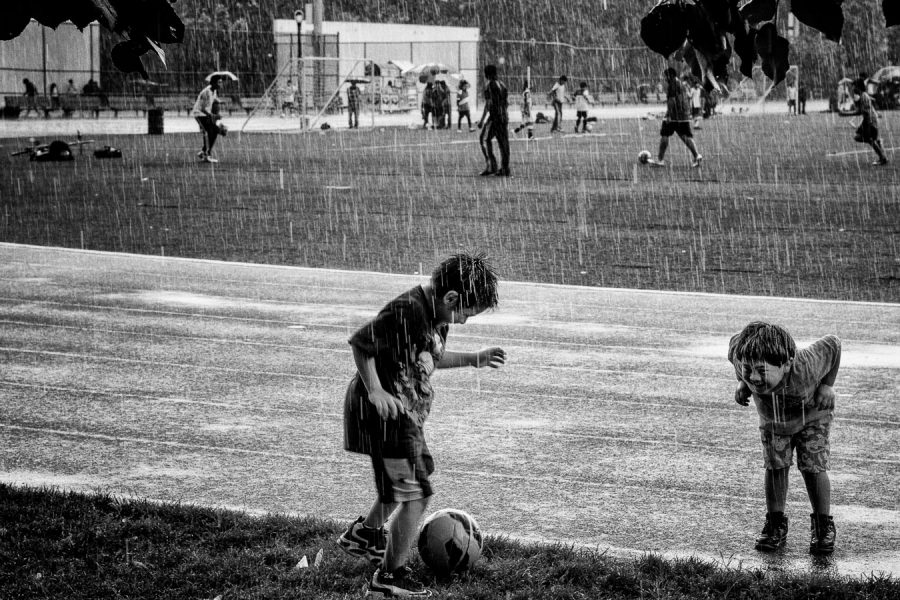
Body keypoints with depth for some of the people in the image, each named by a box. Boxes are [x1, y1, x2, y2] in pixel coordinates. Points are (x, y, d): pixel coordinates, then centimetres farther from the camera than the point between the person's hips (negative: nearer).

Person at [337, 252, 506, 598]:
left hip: (407, 412, 10)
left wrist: (473, 360, 18)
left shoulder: (435, 316, 6)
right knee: (416, 493, -7)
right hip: (386, 413, -10)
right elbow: (360, 343, -22)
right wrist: (375, 392, -26)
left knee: (411, 477, 29)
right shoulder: (406, 311, -24)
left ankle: (365, 534, 47)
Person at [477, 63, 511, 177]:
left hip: (493, 116, -7)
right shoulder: (502, 84, 13)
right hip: (504, 116, 7)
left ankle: (491, 166, -8)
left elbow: (489, 103, -16)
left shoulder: (489, 85, -9)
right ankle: (505, 169, 4)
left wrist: (482, 119, -15)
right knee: (503, 142, 6)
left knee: (485, 139, 2)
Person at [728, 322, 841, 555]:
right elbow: (735, 343, -11)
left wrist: (826, 385, -21)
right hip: (771, 419, 3)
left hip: (812, 415, -3)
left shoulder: (805, 368, -46)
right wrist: (742, 383, -13)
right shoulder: (742, 358, -38)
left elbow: (832, 345, -26)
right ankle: (775, 525, 13)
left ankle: (823, 526, 10)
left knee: (813, 466, -7)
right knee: (775, 466, -2)